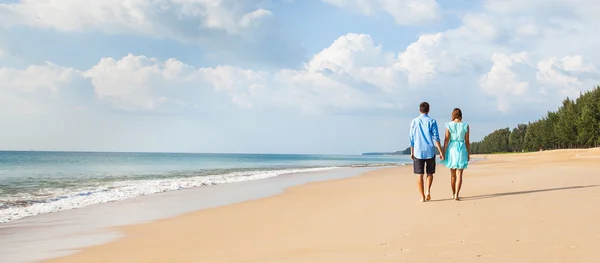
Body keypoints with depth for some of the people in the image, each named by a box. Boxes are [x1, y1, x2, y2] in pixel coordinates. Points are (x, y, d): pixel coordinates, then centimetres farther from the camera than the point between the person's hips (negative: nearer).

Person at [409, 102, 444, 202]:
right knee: (430, 173, 14)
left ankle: (422, 196, 4)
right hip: (430, 151, -1)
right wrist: (441, 152, -3)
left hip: (418, 152, 1)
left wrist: (412, 152, 15)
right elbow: (436, 138, -6)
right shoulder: (432, 121, -1)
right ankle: (428, 190, -6)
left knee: (420, 174, 5)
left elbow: (411, 138, 6)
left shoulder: (414, 122, 4)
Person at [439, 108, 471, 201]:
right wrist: (469, 154, 8)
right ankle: (456, 195, -13)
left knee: (453, 174, 15)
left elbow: (446, 140, -6)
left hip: (451, 149, 1)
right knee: (459, 174, -1)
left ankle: (453, 194, 26)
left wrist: (444, 153, -1)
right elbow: (467, 141, 0)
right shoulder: (465, 126, -1)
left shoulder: (449, 125, -3)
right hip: (462, 150, -1)